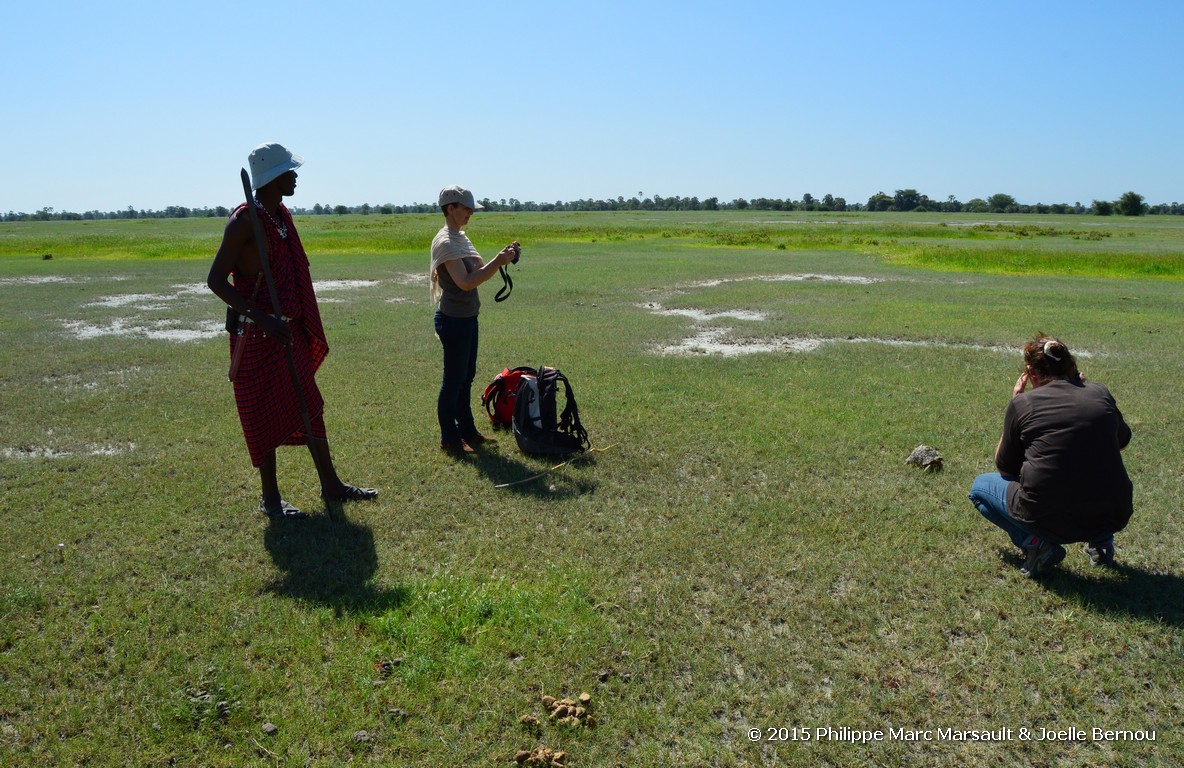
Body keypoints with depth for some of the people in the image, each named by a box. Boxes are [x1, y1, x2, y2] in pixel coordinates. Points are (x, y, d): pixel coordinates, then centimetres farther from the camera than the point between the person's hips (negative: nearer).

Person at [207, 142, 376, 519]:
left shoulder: (282, 215, 10)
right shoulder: (244, 221, -15)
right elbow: (216, 280, -19)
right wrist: (263, 318, -29)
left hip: (290, 329, 8)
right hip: (257, 334, -8)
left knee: (310, 405, 12)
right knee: (266, 416, 1)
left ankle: (331, 486, 23)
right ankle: (270, 499, 15)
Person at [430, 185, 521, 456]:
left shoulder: (461, 237, 12)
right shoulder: (445, 242, -17)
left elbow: (480, 269, 11)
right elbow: (466, 282, -25)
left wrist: (502, 258, -5)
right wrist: (498, 262, -24)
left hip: (468, 317, 10)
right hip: (454, 319, -9)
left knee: (466, 376, 16)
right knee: (453, 380, 0)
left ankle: (467, 430, 28)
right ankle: (449, 438, 12)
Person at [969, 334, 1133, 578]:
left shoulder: (1023, 404, -3)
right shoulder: (1101, 394, 5)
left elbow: (1005, 469, 11)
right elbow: (1123, 441, 27)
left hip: (1049, 521, -4)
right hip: (1112, 519, 4)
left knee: (980, 486, 23)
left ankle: (1036, 543, 1)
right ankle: (1101, 542, 21)